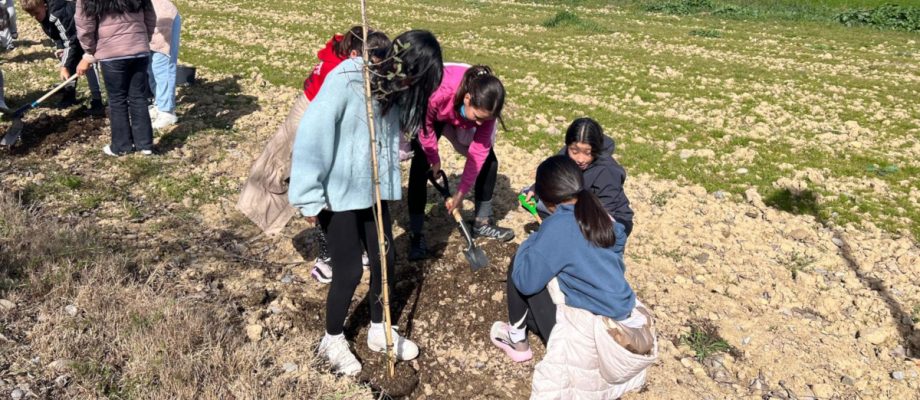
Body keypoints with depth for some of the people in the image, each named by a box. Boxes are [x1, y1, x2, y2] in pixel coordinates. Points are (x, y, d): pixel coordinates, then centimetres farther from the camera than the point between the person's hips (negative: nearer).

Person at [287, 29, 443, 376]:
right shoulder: (347, 79, -23)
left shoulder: (394, 86, -1)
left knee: (385, 261, 14)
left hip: (375, 189, 7)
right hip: (338, 193, -6)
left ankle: (379, 331, 38)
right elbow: (312, 134, -22)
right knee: (349, 271, 2)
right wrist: (310, 197, -18)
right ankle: (333, 340, 29)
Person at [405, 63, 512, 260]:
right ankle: (416, 234, -11)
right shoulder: (438, 92, -46)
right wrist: (434, 159, -13)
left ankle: (483, 222, 11)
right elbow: (425, 125, -23)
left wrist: (460, 194, -23)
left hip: (462, 119, 3)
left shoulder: (485, 105, -33)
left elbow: (478, 153, -26)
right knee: (422, 164, -19)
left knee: (489, 159, -7)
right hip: (431, 115, -3)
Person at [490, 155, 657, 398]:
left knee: (522, 271, 3)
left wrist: (534, 240, 5)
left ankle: (518, 341, 20)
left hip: (598, 336, -7)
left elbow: (525, 282, -10)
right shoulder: (599, 216, 3)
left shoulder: (557, 225, -18)